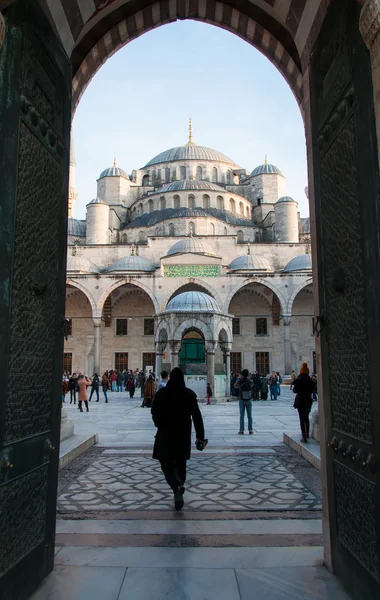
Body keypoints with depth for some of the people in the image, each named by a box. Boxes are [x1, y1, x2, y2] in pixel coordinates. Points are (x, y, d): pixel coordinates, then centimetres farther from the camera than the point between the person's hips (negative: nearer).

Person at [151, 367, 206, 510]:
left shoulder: (162, 393, -7)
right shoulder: (190, 394, -5)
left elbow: (155, 412, 2)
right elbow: (197, 416, -6)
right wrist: (200, 436, -2)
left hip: (165, 434, -2)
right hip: (184, 435, 2)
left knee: (166, 463, 3)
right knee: (181, 463, 15)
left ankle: (177, 487, -20)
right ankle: (179, 488, 22)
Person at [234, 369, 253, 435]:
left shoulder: (240, 382, -14)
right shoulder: (250, 382, -10)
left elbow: (235, 386, 6)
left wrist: (239, 379, 10)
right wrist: (246, 378, 9)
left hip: (242, 401, -1)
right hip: (249, 400, 1)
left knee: (242, 416, 6)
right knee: (249, 416, 9)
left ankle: (241, 430, 7)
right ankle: (250, 430, 11)